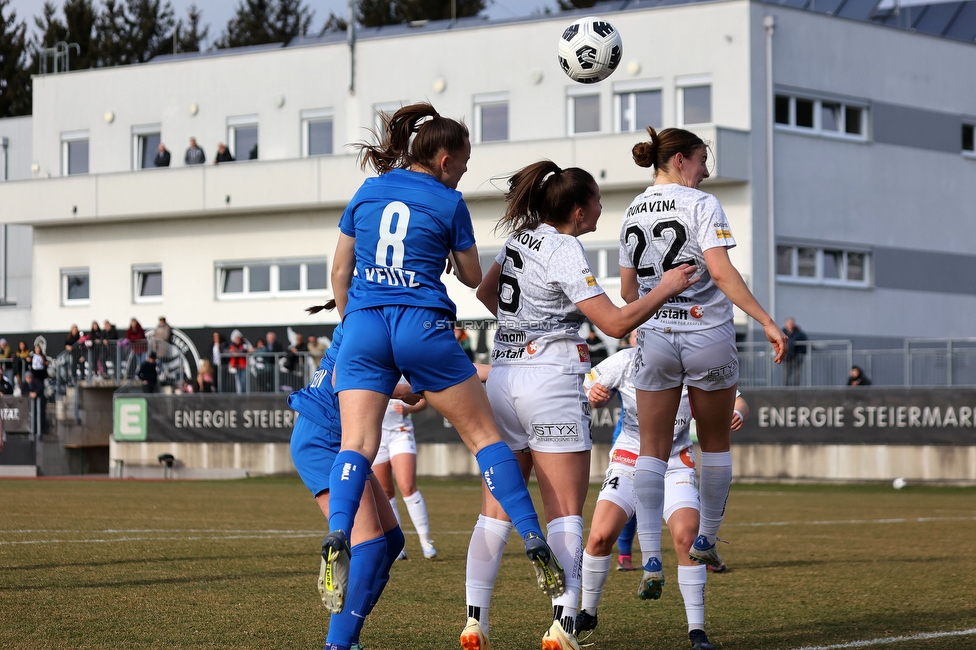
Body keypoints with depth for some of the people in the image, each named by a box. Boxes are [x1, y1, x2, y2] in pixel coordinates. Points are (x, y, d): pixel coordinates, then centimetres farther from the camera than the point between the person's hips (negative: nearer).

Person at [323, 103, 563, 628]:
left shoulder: (367, 192, 14)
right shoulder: (449, 202, 3)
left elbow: (339, 272, 17)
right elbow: (471, 277, 13)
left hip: (363, 325, 3)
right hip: (422, 327, -3)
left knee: (356, 443, -7)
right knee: (483, 433, 5)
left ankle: (337, 537, -33)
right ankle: (535, 544, 1)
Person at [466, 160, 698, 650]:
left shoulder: (520, 236, 12)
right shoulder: (565, 251, -11)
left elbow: (485, 291, 29)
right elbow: (616, 322, -14)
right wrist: (667, 288, -4)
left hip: (502, 377, 7)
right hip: (551, 380, -7)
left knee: (495, 511, 8)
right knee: (565, 514, -5)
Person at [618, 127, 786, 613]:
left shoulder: (633, 213, 9)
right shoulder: (702, 205, -9)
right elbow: (720, 270, -20)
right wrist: (767, 322, -21)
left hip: (655, 338, 4)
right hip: (707, 336, -4)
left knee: (652, 450, 3)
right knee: (715, 444, 16)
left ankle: (651, 561, -8)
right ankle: (705, 541, 25)